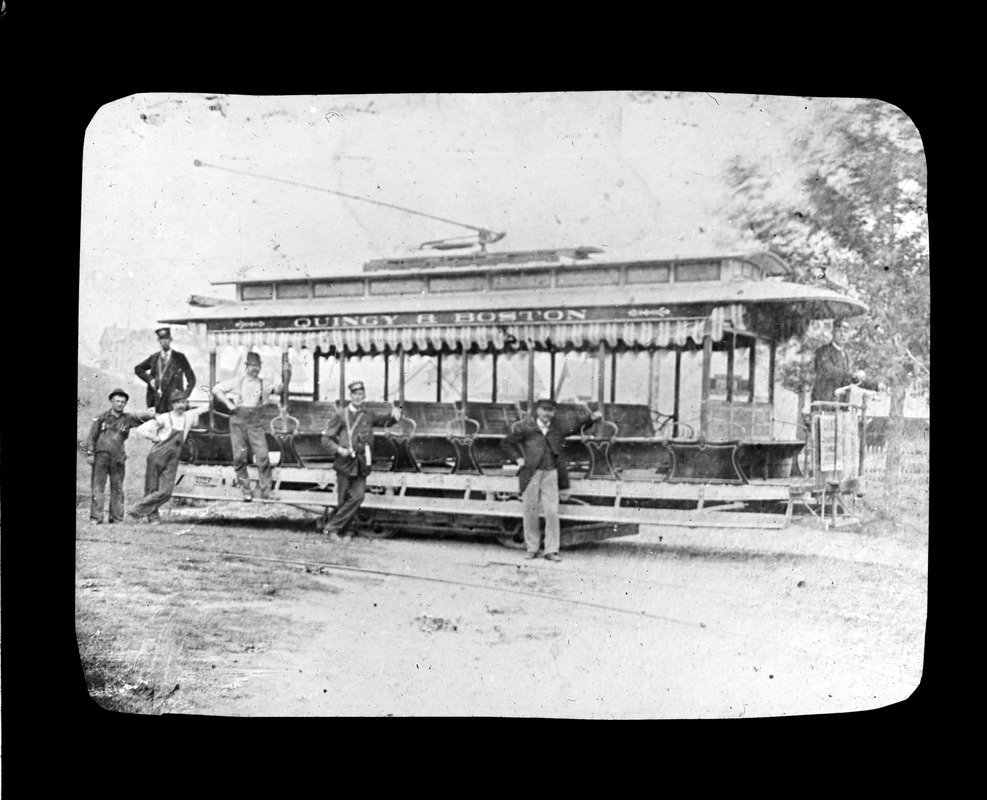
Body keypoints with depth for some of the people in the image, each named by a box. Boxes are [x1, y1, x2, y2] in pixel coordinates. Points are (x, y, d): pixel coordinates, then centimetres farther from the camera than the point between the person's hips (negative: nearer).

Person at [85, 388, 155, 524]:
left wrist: (153, 414, -26)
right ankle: (95, 517, -5)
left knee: (117, 489, 4)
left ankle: (117, 518, 8)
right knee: (98, 487, -5)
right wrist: (90, 453, -2)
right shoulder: (102, 418, 5)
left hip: (118, 459, 2)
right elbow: (91, 436, 6)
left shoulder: (128, 419, 8)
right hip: (101, 457, -2)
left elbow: (140, 416, -6)